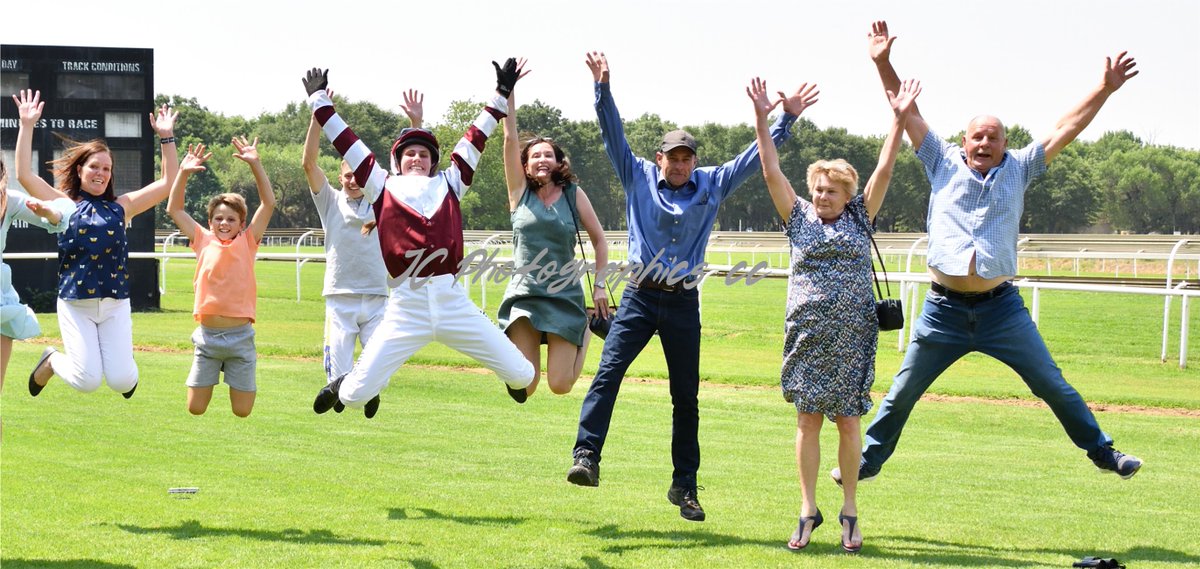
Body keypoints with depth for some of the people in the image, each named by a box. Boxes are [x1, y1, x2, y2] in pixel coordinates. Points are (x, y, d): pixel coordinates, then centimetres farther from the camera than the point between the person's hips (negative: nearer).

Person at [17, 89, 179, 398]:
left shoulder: (121, 206, 9)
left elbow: (169, 183, 10)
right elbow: (25, 175, -7)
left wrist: (166, 137, 6)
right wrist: (27, 126, -8)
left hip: (115, 305, 2)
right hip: (75, 306, -2)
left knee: (121, 382, -7)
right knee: (87, 381, -11)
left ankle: (125, 362, 32)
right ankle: (52, 362, 23)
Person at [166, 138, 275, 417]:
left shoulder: (247, 243, 2)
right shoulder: (204, 242, 5)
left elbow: (268, 203, -5)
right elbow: (174, 209, 6)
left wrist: (255, 164, -13)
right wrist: (183, 173, -5)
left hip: (240, 336, -1)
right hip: (207, 336, 1)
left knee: (242, 411, 3)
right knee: (195, 409, 4)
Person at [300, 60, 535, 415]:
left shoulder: (448, 184, 17)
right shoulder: (385, 188, 11)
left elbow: (474, 140, 20)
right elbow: (347, 144, 14)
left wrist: (501, 95, 21)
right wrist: (320, 101, 17)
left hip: (452, 301, 2)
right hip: (405, 306, -2)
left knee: (521, 375, -1)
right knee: (358, 392, -7)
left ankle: (514, 380, 39)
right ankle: (341, 389, 33)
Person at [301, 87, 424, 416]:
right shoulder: (331, 202, 7)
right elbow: (309, 163, -5)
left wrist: (416, 124, -8)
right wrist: (318, 115, -15)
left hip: (377, 299, 1)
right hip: (340, 299, -1)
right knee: (339, 377, -6)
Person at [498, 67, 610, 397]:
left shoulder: (573, 195, 5)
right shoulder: (520, 192, 5)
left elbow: (599, 239, 11)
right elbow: (510, 139, -2)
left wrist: (600, 285, 4)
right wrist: (508, 92, -8)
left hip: (564, 297, 0)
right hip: (524, 295, 1)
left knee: (560, 385, -7)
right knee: (523, 388, -8)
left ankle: (583, 336, 27)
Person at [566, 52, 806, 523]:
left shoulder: (712, 185, 8)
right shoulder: (638, 178, 4)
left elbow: (755, 156, 9)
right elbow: (613, 135, -4)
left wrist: (787, 118, 2)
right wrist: (602, 88, -15)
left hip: (684, 302, 2)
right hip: (640, 297, -2)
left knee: (686, 397, 5)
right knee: (608, 372, -20)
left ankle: (684, 486, 12)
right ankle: (587, 456, -25)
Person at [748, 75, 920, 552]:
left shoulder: (859, 219, 8)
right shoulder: (799, 218, 9)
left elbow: (883, 171, 2)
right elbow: (772, 173, 3)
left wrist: (899, 119, -4)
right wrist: (762, 120, -3)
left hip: (852, 336, 0)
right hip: (808, 334, 0)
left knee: (847, 421, 1)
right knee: (808, 420, 1)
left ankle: (850, 510, 10)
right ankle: (808, 511, 6)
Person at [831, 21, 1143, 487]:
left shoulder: (1018, 168, 7)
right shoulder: (943, 163, 5)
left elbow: (1066, 129, 5)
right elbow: (908, 114, 1)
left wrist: (1105, 88, -1)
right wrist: (883, 64, -7)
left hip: (1001, 308, 0)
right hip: (944, 309, 0)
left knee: (1053, 385, 6)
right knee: (902, 391, 7)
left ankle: (1102, 452, 18)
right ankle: (867, 461, 21)